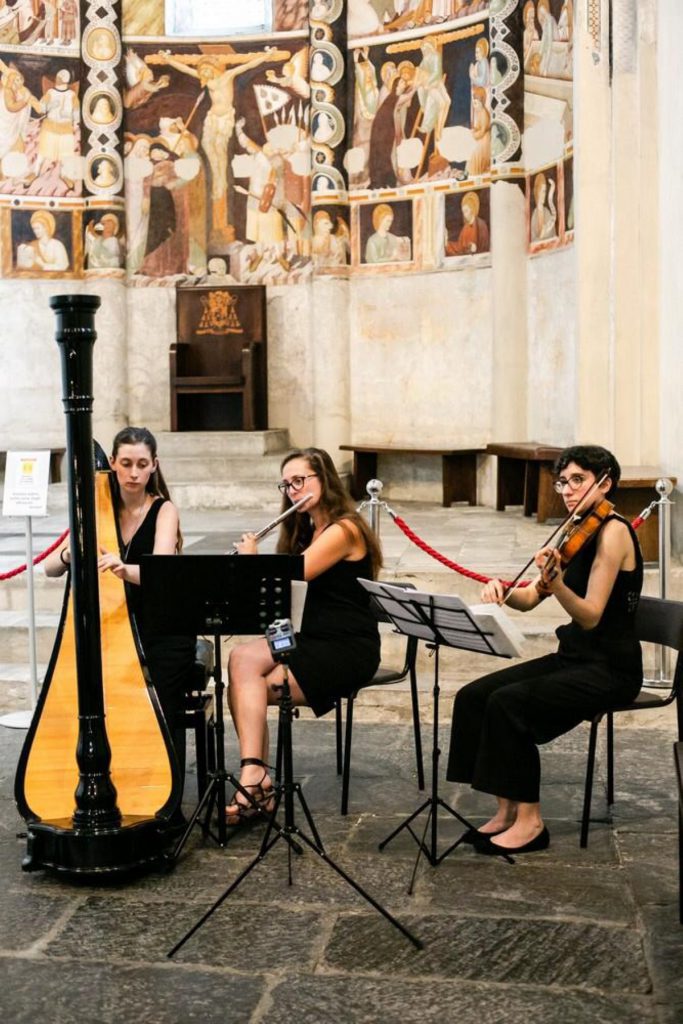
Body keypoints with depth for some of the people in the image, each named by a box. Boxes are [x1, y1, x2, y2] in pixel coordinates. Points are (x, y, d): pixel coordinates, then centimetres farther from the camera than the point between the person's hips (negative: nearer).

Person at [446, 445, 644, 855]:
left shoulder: (613, 531, -14)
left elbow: (590, 616, -23)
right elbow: (529, 600, 7)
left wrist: (554, 581, -38)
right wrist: (503, 590, -14)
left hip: (610, 668, -8)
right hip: (573, 657, 9)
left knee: (509, 703, -26)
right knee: (474, 696, -7)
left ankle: (530, 821, -13)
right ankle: (508, 809, -2)